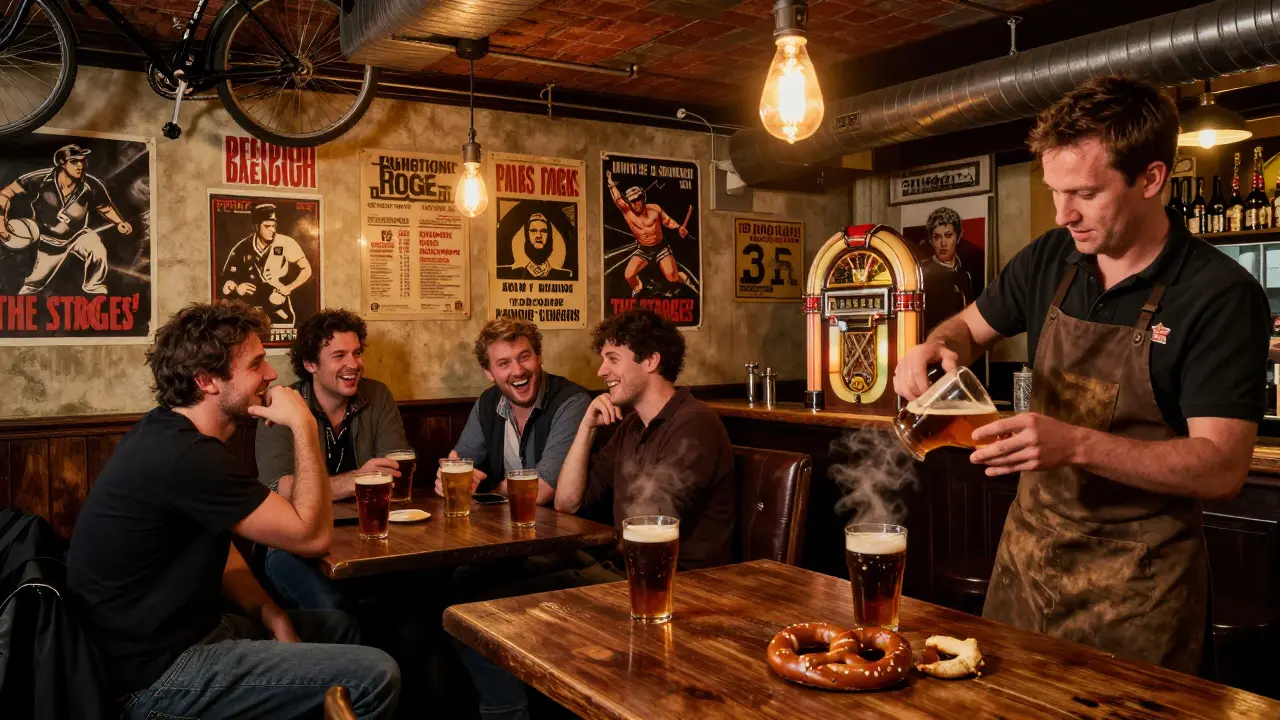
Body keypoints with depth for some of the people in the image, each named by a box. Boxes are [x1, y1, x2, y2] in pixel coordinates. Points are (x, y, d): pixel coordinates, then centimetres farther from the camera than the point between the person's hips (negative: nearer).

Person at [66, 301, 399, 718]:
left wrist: (270, 614, 1)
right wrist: (303, 424, -18)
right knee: (375, 676, -17)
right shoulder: (185, 457, -27)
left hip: (176, 630, 10)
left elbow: (216, 544, 13)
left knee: (338, 626, 23)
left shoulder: (169, 433, 6)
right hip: (159, 672, -10)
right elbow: (313, 536, -21)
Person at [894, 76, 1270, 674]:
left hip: (1136, 581, -5)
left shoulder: (1221, 294, -16)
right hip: (1027, 554, 5)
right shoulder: (1050, 260, 0)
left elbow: (1222, 468, -21)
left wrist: (1075, 444, -34)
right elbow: (972, 326, 16)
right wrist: (937, 347, -8)